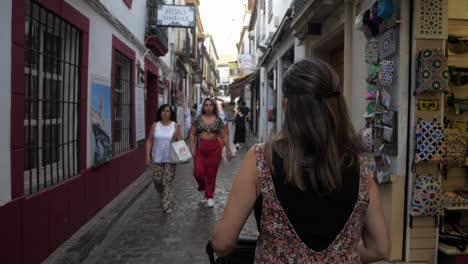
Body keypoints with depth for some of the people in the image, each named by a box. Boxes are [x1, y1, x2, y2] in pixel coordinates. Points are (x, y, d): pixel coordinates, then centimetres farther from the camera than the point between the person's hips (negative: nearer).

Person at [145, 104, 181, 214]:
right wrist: (148, 155, -2)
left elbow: (179, 141, 4)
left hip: (170, 159, -1)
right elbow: (149, 141, 4)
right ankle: (163, 196, 35)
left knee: (168, 182, -2)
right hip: (157, 158, 2)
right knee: (157, 180, 4)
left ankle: (166, 205, 7)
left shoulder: (175, 126, 0)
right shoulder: (155, 125, 2)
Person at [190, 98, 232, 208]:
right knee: (198, 172, -5)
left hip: (215, 149, 0)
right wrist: (192, 148, -2)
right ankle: (202, 187, 29)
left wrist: (228, 150, 3)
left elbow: (224, 136, 6)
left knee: (211, 173, 3)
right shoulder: (198, 119, 4)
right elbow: (192, 134, 6)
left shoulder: (218, 120, 3)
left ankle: (209, 196, 20)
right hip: (200, 148, 1)